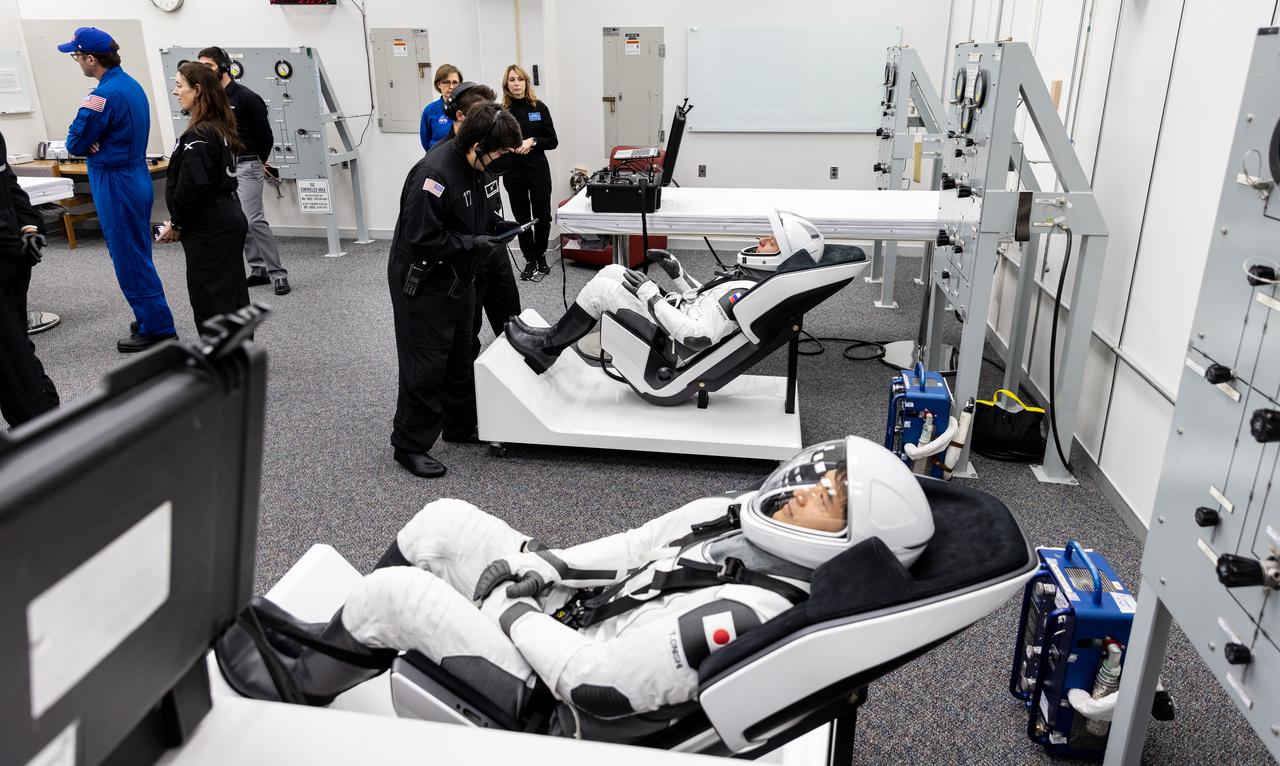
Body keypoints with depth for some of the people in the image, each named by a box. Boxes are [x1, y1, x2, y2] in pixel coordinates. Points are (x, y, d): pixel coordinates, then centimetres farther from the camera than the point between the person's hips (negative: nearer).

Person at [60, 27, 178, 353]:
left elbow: (75, 144, -15)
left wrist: (79, 136, 5)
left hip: (116, 183, -9)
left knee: (129, 259, -2)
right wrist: (95, 140, 0)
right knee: (138, 255, 17)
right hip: (136, 176, 9)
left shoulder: (104, 94, -20)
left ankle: (157, 328, 3)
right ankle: (152, 316, 25)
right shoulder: (132, 84, 9)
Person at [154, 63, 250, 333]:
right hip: (229, 220, 9)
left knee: (209, 300, -1)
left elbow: (192, 187, -22)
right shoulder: (221, 128, 11)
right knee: (233, 292, 15)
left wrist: (177, 223, -7)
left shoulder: (198, 136, -18)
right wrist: (181, 222, 15)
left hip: (209, 230, -9)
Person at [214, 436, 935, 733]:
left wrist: (512, 611, -17)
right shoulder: (744, 515, -6)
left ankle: (300, 690, 25)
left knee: (389, 593, -8)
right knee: (445, 519, 4)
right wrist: (542, 562, -2)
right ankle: (327, 639, 26)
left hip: (559, 695, -7)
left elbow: (595, 683, -31)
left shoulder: (751, 610, -31)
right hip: (573, 607, 8)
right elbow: (638, 546, 6)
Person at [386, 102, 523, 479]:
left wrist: (501, 227, -3)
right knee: (426, 367, -2)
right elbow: (422, 239, -29)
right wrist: (471, 244, -23)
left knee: (460, 359, 20)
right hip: (423, 285, -9)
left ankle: (461, 426, 37)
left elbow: (486, 212, 17)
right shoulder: (434, 174, -27)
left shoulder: (479, 167, 1)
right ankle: (410, 445, 13)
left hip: (457, 279, 9)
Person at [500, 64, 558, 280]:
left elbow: (553, 141, 1)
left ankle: (541, 255, 27)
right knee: (522, 218, 7)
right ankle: (530, 260, 21)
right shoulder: (502, 111, 0)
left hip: (538, 170, 0)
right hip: (513, 172, 0)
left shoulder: (539, 107, 0)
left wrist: (533, 142, -15)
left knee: (543, 217, 3)